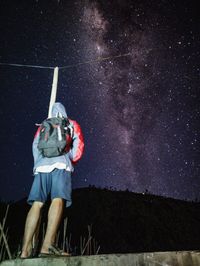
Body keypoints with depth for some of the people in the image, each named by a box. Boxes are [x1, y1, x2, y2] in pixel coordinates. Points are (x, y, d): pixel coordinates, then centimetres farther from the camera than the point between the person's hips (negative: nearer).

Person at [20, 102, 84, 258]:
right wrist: (71, 160, 18)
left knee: (37, 204, -2)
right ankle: (48, 244, -31)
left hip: (42, 165, 3)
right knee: (58, 200, -16)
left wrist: (38, 164, 15)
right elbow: (78, 145, 9)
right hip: (61, 164, -3)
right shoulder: (72, 124, 22)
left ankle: (26, 249, -8)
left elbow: (35, 145, 16)